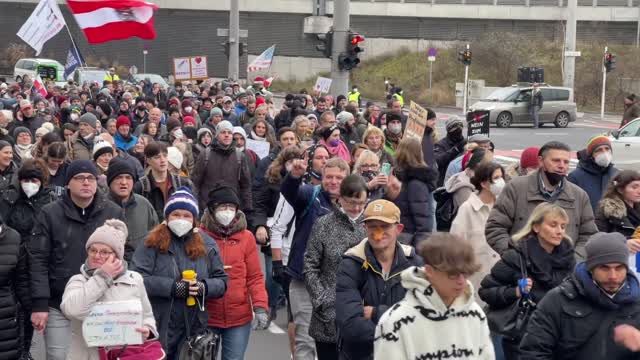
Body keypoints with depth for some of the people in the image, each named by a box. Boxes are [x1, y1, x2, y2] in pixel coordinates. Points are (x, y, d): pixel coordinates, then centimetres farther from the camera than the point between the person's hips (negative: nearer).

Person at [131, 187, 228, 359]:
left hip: (194, 328, 3)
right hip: (158, 327, -3)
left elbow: (221, 282, 6)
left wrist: (204, 287, -16)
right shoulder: (152, 243, -4)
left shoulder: (207, 244, 5)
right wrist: (173, 287, -20)